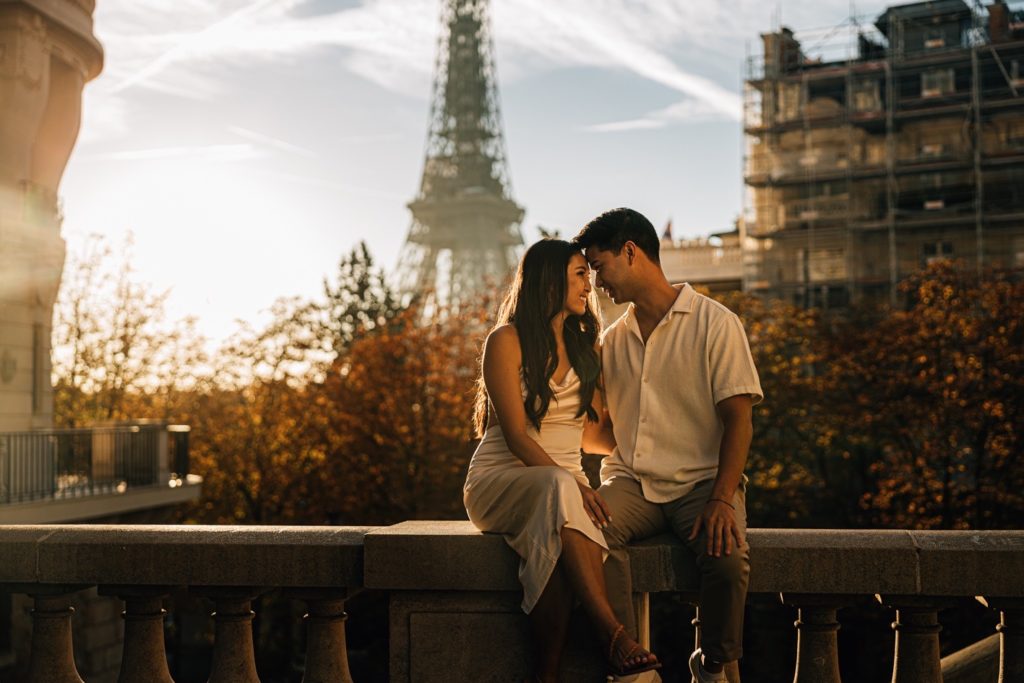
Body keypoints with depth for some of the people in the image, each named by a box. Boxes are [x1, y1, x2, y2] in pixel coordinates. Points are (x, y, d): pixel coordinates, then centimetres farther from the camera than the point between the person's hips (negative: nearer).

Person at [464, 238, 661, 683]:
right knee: (559, 490, -40)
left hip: (564, 485, 4)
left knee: (561, 544, -34)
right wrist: (572, 485, -25)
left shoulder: (585, 348, 17)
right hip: (501, 477, -4)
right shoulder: (507, 341, -4)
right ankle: (613, 633, -42)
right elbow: (516, 435, -12)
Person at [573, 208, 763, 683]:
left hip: (700, 480, -3)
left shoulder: (714, 323, 1)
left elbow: (738, 420, -5)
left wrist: (722, 498, -18)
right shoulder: (612, 340, 18)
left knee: (727, 556, -33)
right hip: (630, 482, 3)